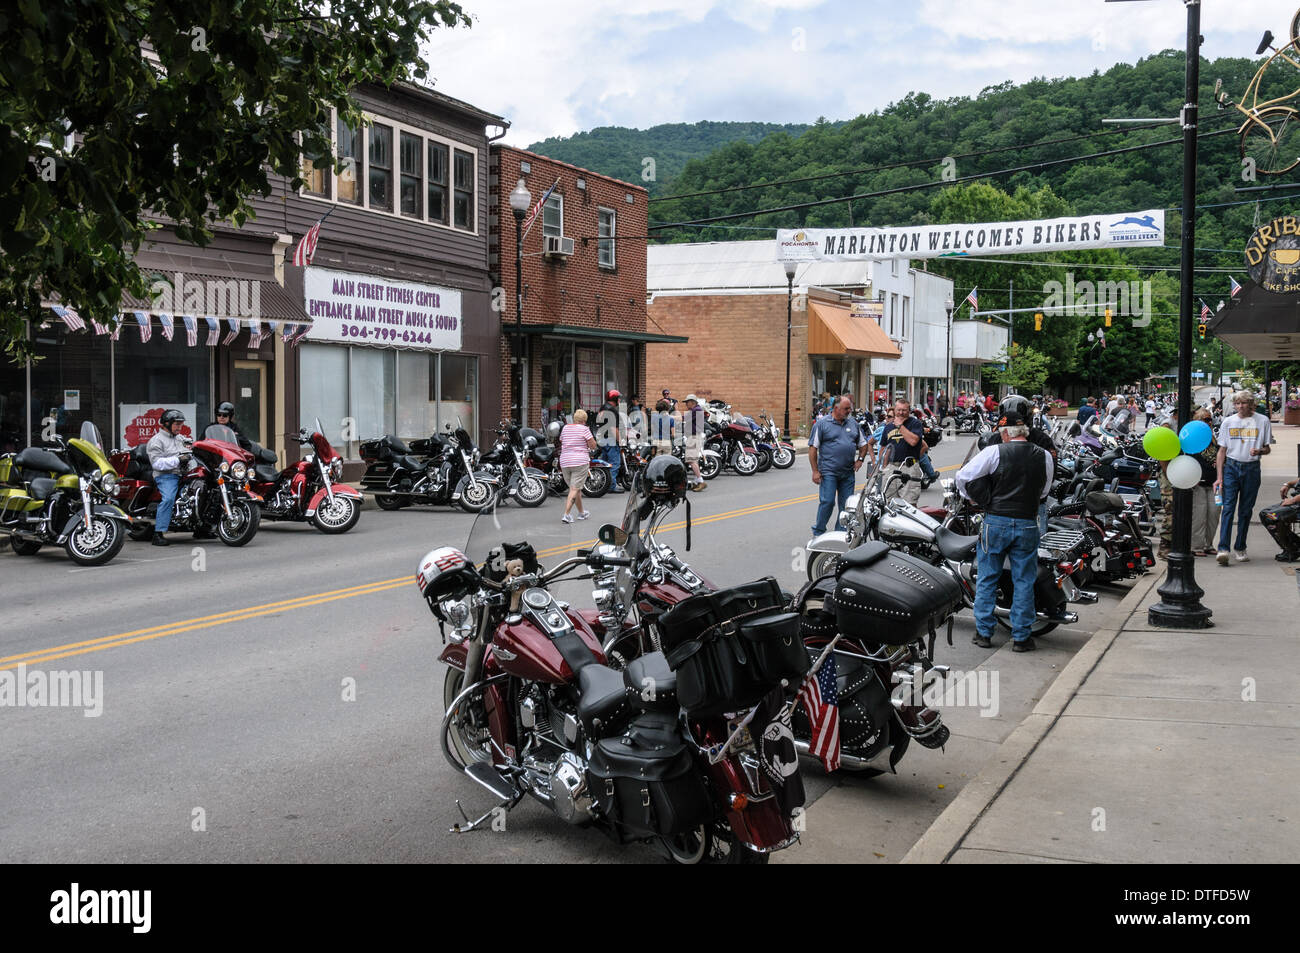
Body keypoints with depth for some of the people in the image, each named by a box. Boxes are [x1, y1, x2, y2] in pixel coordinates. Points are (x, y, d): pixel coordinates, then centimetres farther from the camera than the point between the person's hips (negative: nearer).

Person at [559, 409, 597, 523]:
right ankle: (566, 515, -16)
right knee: (574, 489, -5)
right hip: (580, 462, -6)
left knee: (575, 488, 18)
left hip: (565, 462, 6)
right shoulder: (584, 429, -6)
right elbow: (593, 446, -5)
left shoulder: (565, 428, 10)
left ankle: (581, 513, 30)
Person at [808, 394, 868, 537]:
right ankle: (818, 533, 0)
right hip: (828, 472, -5)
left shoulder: (853, 424, 13)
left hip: (848, 472, 5)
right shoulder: (822, 424, -2)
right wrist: (815, 471, -10)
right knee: (827, 502, -11)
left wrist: (860, 459, 6)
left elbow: (863, 444, 24)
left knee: (846, 504, 6)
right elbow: (813, 448, -5)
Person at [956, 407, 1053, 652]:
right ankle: (1021, 637, 11)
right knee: (1024, 581, 8)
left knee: (987, 578, 10)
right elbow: (1044, 491, 13)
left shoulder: (994, 452, -8)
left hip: (996, 521, -2)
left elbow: (964, 477, -8)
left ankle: (984, 632, 13)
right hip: (1027, 524, 2)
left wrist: (985, 501, 6)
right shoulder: (1044, 456, 2)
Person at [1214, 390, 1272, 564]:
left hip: (1252, 469, 0)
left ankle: (1241, 548, 17)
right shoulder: (1228, 422, 6)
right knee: (1228, 507, -11)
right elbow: (1222, 450, 7)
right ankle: (1223, 548, -18)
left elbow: (1267, 448, 9)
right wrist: (1219, 477, 0)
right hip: (1231, 467, 0)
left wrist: (1259, 451, -16)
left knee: (1245, 510, 7)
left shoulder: (1262, 421, 3)